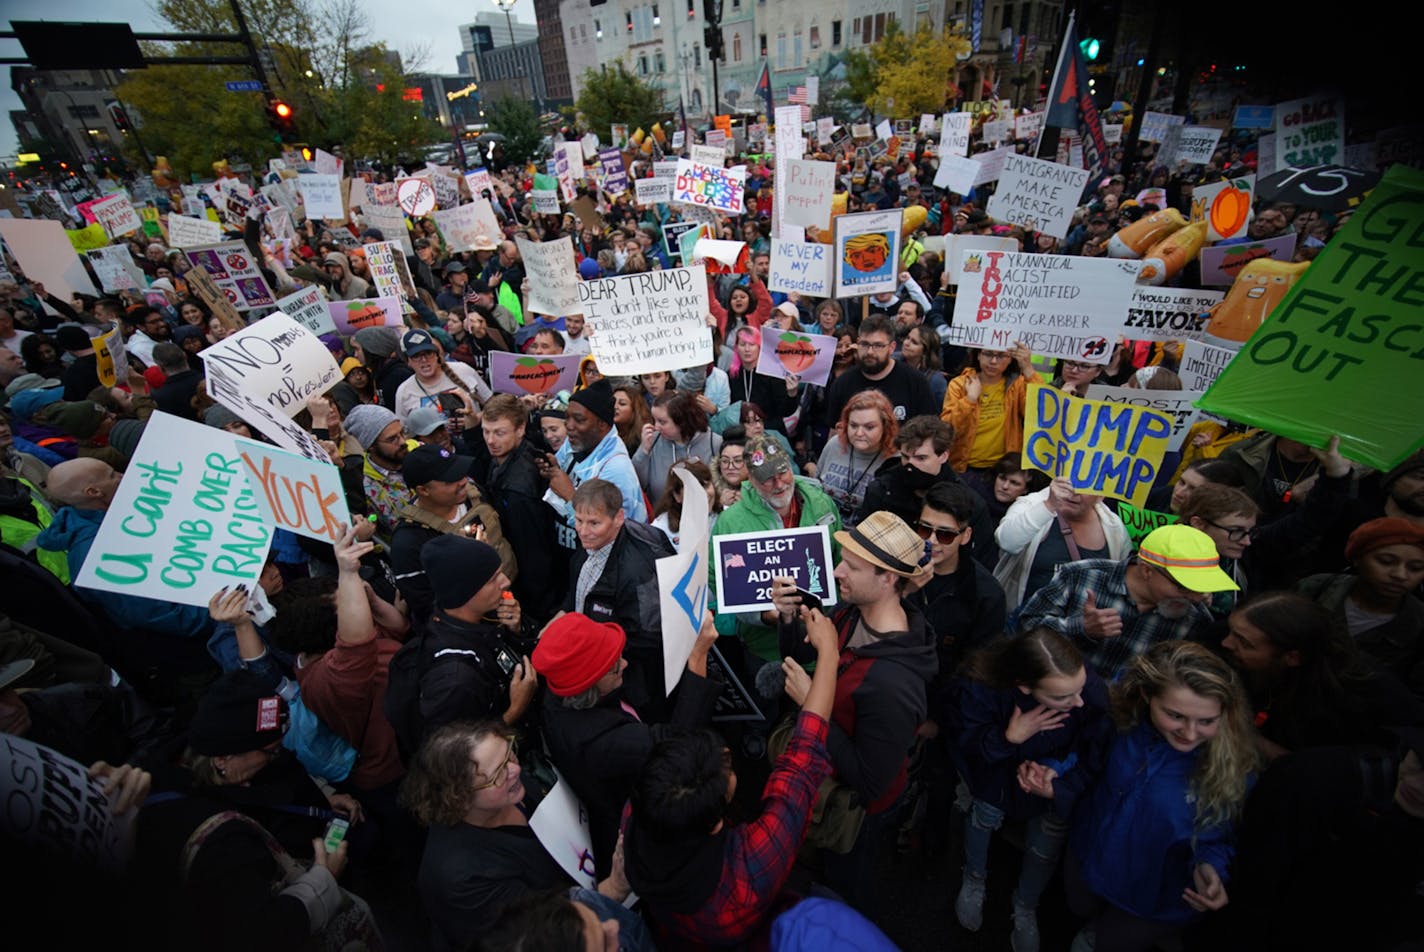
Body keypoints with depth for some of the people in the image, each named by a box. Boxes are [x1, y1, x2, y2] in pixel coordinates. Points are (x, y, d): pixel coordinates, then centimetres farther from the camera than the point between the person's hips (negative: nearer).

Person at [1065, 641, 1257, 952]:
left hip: (1154, 897, -2)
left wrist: (1209, 867, -34)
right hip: (1090, 854, 2)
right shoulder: (1123, 717, -28)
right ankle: (1098, 925, 64)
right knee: (1079, 909, 30)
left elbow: (1221, 836, -16)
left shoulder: (1231, 768, -33)